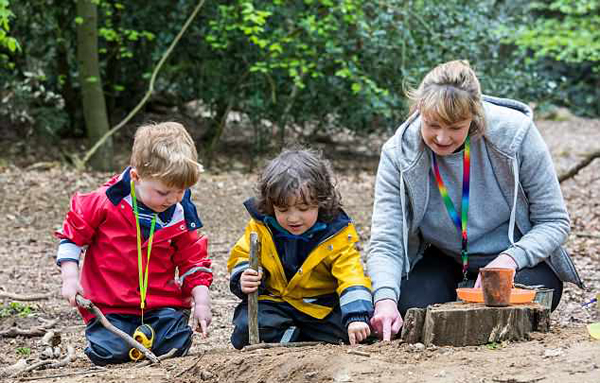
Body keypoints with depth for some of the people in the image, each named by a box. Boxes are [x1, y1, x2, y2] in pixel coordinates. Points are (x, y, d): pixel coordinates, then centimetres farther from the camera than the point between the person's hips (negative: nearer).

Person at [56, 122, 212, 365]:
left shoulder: (181, 216, -1)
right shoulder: (106, 202, -10)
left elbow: (193, 261, 9)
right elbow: (72, 234, 1)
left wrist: (201, 301, -1)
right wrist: (70, 277, -7)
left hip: (162, 303, 2)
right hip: (109, 304, -2)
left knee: (175, 346, -17)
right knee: (109, 352, -20)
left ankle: (145, 333, 18)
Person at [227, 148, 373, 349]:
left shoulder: (338, 234, -14)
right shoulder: (261, 227, -8)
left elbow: (351, 277, -22)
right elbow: (241, 258, 6)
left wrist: (356, 318, -38)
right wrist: (244, 279, -19)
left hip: (322, 307, 0)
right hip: (274, 301, 0)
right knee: (246, 330, -26)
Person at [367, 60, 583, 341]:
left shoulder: (515, 133, -21)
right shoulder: (398, 154, -17)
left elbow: (554, 221, -13)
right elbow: (385, 243, -19)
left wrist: (509, 259, -31)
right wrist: (385, 299, -39)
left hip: (520, 260, -1)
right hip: (444, 262, 2)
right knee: (409, 304, -26)